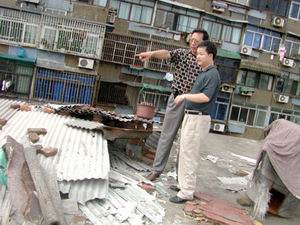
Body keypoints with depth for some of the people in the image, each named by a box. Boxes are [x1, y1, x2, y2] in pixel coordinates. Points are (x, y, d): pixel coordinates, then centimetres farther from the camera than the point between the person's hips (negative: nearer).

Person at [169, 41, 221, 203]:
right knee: (184, 152, 17)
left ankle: (187, 192, 0)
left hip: (198, 119, -10)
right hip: (190, 116, 10)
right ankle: (183, 183, 29)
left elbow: (205, 97, -26)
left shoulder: (212, 74, -15)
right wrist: (185, 98, 19)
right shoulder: (204, 73, 15)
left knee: (189, 155, -7)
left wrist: (184, 96, -17)